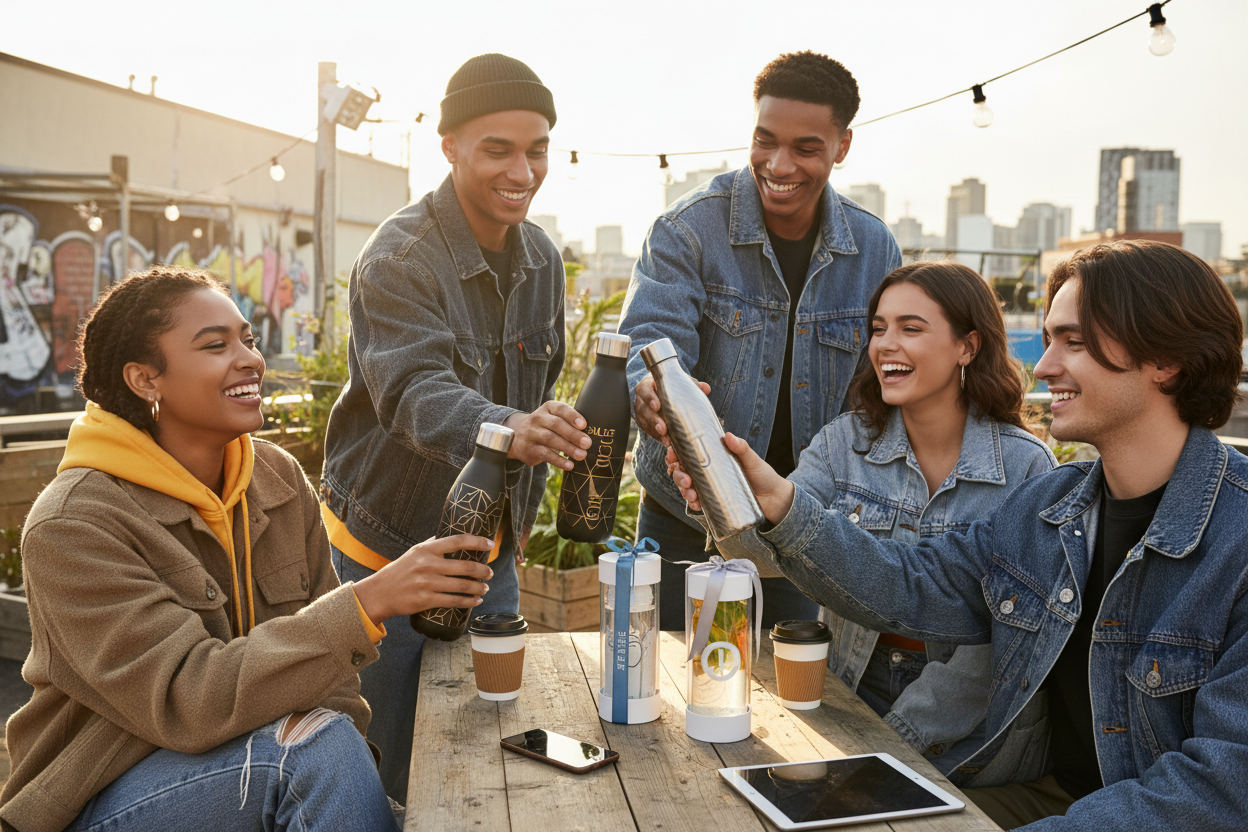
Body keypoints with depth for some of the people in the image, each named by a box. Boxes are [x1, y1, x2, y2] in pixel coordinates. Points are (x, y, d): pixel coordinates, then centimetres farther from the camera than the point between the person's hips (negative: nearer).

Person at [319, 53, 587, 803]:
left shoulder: (542, 258, 2)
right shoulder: (397, 261, -20)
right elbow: (413, 389, -37)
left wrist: (524, 509, 11)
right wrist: (506, 431, -57)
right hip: (393, 542, -5)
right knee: (400, 763, 7)